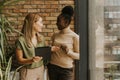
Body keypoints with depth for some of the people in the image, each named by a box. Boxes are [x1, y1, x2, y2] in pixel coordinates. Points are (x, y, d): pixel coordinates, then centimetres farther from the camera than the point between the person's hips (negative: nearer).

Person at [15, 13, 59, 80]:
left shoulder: (41, 38, 2)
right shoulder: (21, 40, -15)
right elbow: (20, 60, -12)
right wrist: (31, 60, -28)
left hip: (40, 69, 5)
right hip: (28, 71, -5)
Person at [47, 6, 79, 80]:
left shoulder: (75, 37, -6)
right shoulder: (55, 35, 7)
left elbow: (79, 56, -5)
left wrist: (68, 51, -19)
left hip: (66, 69, -4)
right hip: (53, 67, 4)